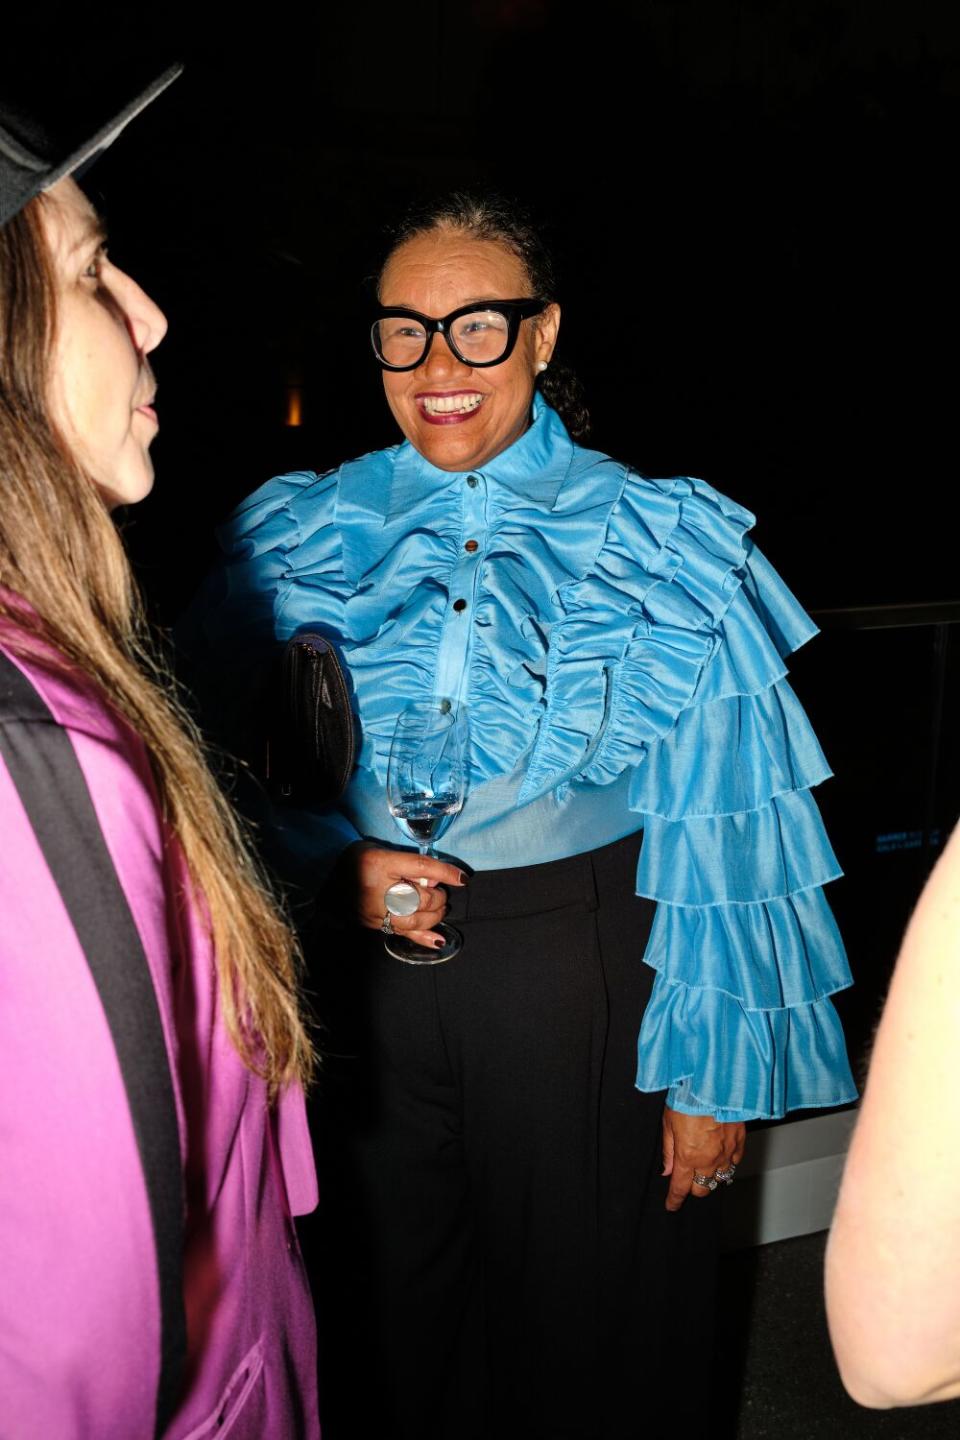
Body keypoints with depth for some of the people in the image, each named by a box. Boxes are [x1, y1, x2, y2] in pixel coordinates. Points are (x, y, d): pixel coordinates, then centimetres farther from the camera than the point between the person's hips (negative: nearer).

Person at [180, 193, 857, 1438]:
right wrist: (333, 861, -13)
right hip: (365, 969, 2)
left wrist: (719, 1068, -8)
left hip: (584, 980, -2)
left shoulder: (655, 544, -7)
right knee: (392, 1309, 20)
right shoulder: (305, 536, -1)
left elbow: (720, 826, -8)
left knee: (587, 1324, 16)